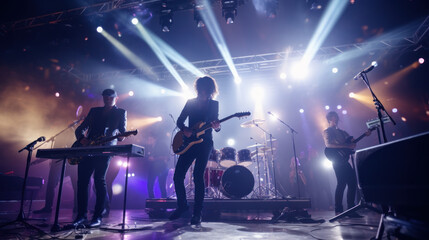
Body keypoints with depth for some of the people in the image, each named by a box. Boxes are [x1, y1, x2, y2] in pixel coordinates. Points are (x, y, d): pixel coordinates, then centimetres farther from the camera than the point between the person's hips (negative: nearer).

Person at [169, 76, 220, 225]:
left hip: (205, 144, -3)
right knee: (178, 176, 0)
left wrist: (217, 126, -21)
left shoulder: (214, 104, 7)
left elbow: (216, 125, 2)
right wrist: (184, 130, -10)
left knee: (198, 177, -9)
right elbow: (180, 120, 10)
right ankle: (182, 206, 23)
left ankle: (197, 214, 3)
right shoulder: (190, 102, 11)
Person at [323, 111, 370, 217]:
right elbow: (328, 144, -16)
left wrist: (365, 134, 12)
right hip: (337, 160, -8)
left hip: (344, 160, 8)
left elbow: (352, 141, 21)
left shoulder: (342, 132, 26)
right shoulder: (327, 131, 1)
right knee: (342, 183, -12)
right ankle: (338, 211, -8)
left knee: (352, 182, 4)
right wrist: (346, 146, -19)